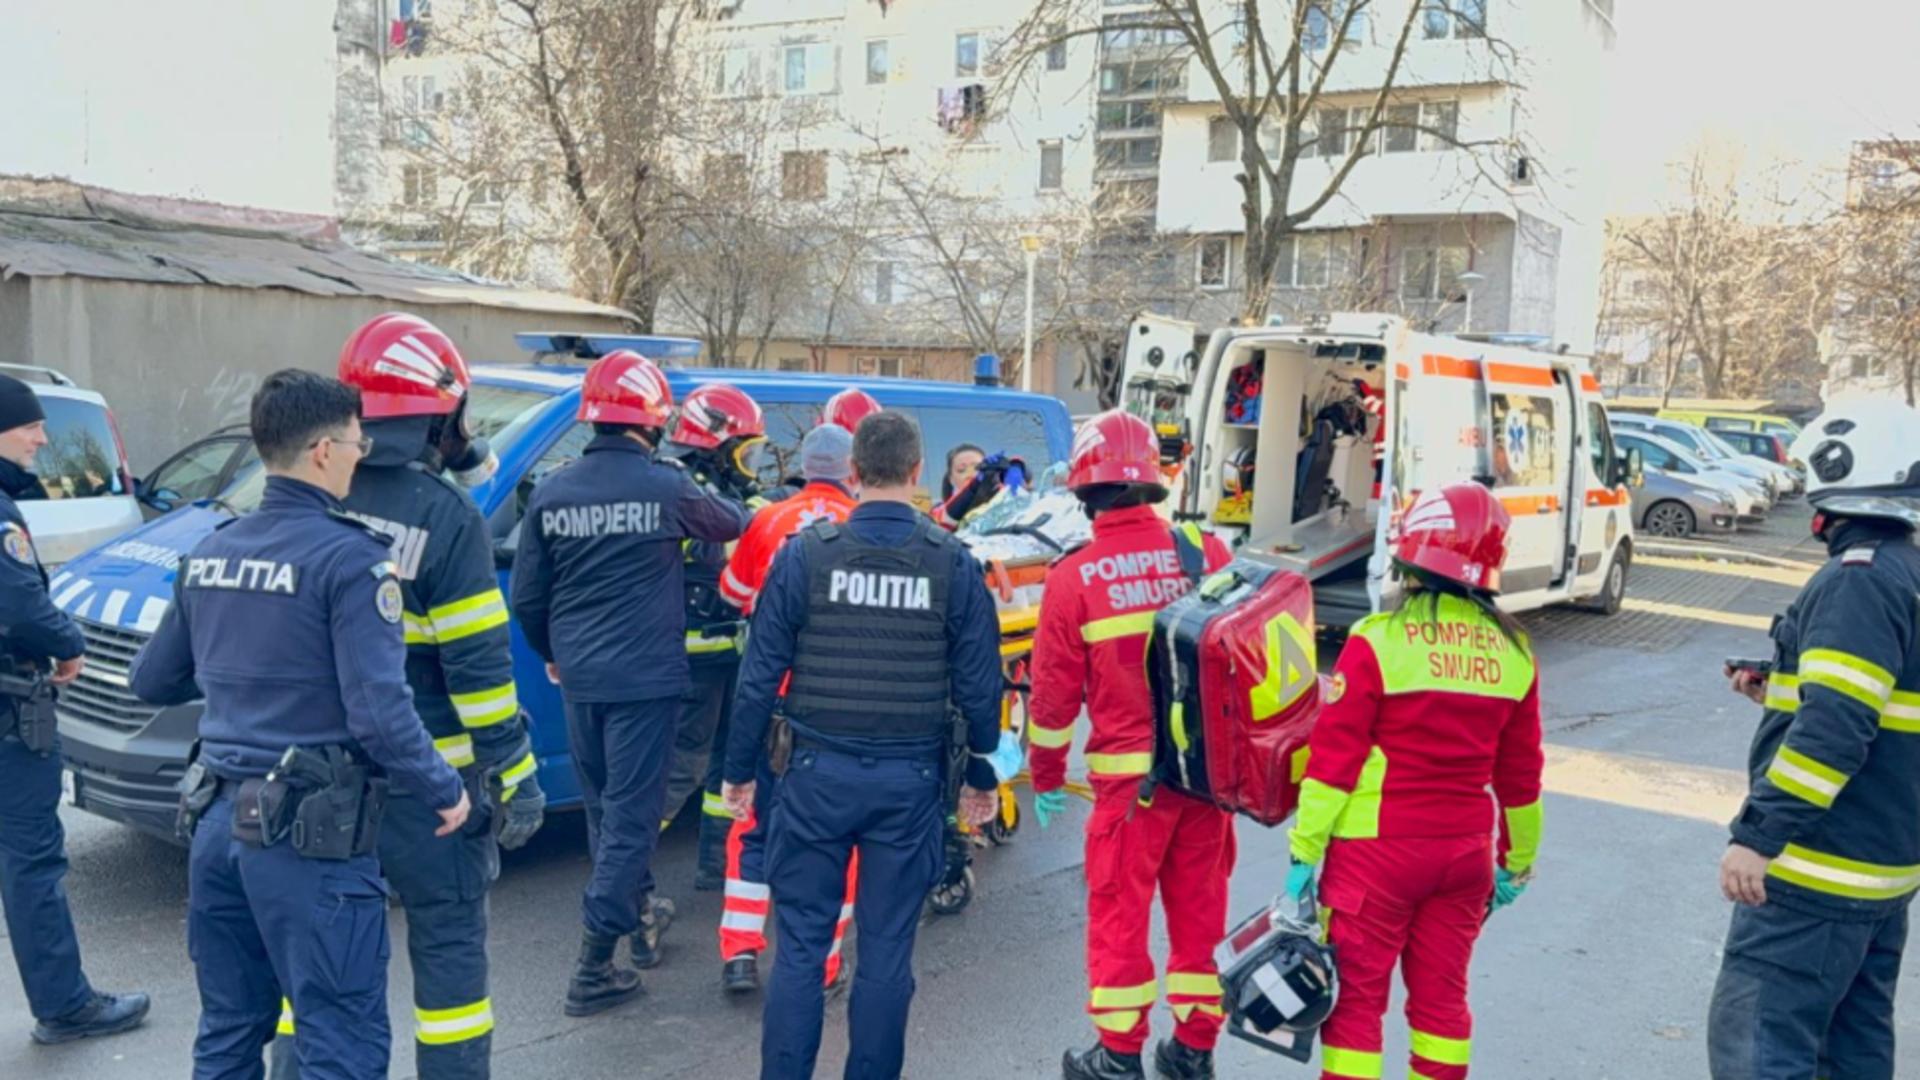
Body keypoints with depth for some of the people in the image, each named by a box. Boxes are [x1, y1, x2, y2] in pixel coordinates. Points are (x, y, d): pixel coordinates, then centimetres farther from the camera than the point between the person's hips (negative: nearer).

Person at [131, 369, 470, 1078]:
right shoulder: (349, 557, -15)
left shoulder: (208, 555, 8)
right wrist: (445, 791, -7)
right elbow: (380, 710, -20)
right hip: (311, 833, -8)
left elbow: (151, 681, 18)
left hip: (218, 822, 8)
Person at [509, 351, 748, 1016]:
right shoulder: (666, 487, -9)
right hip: (645, 678, -4)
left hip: (579, 679, 5)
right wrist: (729, 507, 33)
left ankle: (640, 915, 37)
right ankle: (593, 969, 1)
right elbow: (732, 525, 10)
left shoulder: (552, 492, 1)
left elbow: (526, 596, 6)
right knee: (630, 816, 0)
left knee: (606, 810, 20)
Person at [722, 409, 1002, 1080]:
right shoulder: (954, 564, -4)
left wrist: (740, 768, 7)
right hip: (910, 780, 1)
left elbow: (760, 673, -4)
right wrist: (980, 775, 12)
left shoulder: (806, 553, -6)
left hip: (819, 773, 0)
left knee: (801, 943, 10)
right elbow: (978, 685, 0)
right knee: (886, 948, 11)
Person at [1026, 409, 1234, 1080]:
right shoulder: (1205, 551, -3)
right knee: (1200, 906, 15)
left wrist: (1046, 777, 9)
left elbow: (1054, 691, -4)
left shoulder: (1073, 578, -10)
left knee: (1120, 910, 10)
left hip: (1130, 773, -3)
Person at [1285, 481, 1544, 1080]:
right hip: (1466, 852, 5)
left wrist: (1304, 850, -8)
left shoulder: (1379, 640, -15)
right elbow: (1520, 773, 9)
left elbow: (1334, 755, -14)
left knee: (1357, 996, 6)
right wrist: (1518, 860, 21)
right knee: (1441, 996, 16)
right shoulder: (1513, 651, 1)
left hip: (1378, 851, -4)